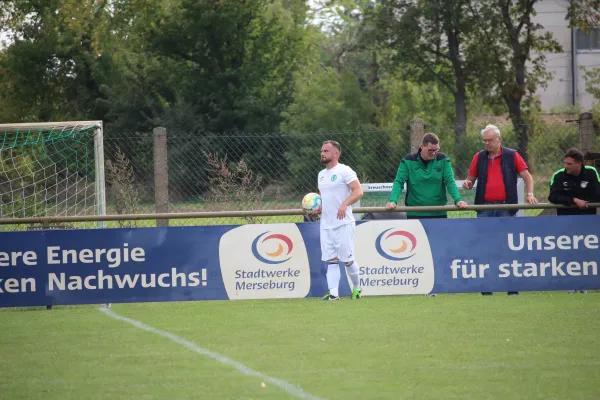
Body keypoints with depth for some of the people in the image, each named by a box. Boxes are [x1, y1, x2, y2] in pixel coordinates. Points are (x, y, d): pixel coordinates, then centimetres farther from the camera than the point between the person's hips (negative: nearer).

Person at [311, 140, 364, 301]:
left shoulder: (344, 171, -7)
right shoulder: (321, 175, 18)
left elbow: (358, 191, -15)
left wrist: (344, 204, -29)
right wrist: (318, 209, 8)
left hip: (343, 223, -7)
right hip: (326, 225, 7)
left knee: (347, 260, -4)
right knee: (331, 260, 0)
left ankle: (357, 288, 16)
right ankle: (333, 293, -3)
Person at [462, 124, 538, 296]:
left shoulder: (512, 156, 4)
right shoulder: (479, 157, 9)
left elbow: (526, 176, 5)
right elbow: (471, 179, 15)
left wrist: (530, 194, -9)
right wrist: (467, 184, -8)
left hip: (506, 207, -2)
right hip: (485, 208, 2)